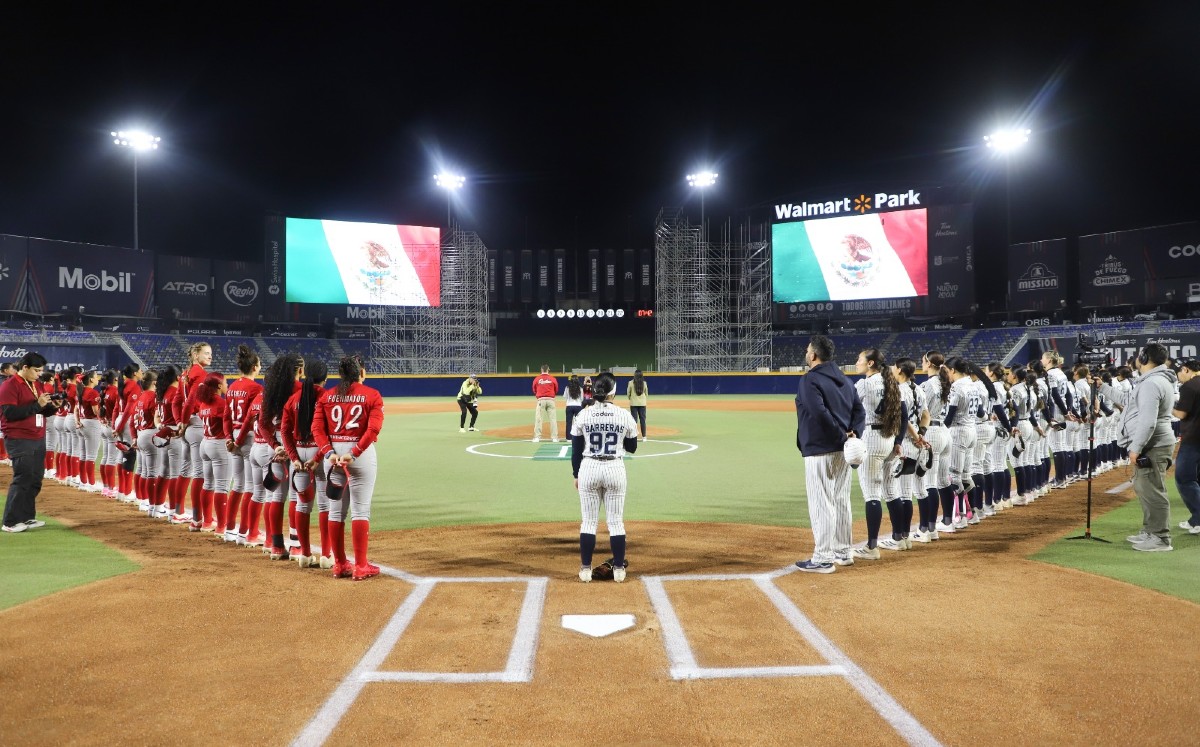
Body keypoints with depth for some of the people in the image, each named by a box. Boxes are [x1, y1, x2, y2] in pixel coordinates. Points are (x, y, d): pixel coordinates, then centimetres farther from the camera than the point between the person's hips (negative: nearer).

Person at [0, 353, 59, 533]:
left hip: (39, 440, 8)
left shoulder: (35, 385, 16)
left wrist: (51, 407, 2)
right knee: (22, 479, -10)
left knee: (36, 480, 10)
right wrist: (37, 404, -22)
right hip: (20, 441, -8)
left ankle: (27, 518, 19)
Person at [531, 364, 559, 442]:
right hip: (550, 400, 0)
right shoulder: (553, 379, 0)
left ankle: (537, 437, -2)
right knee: (553, 419, 4)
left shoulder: (537, 379, 0)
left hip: (541, 400, 0)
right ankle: (554, 437, 2)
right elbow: (556, 390, 10)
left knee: (538, 419, 2)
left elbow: (534, 390, 10)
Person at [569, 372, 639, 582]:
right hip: (615, 469, 0)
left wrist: (576, 475, 12)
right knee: (616, 522, 8)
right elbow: (632, 448, 5)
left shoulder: (583, 415, -4)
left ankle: (586, 570, 12)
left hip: (588, 469, 1)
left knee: (588, 522, 8)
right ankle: (618, 569, 13)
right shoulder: (624, 415, -6)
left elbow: (576, 450, 2)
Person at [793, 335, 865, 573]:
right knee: (841, 501, 16)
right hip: (843, 450, 9)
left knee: (821, 504, -4)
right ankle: (843, 552, 25)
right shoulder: (844, 380, 14)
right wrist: (853, 434, -4)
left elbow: (820, 413, -24)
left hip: (819, 451, -8)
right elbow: (859, 411, 8)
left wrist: (842, 436, -16)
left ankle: (823, 558, 0)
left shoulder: (810, 379, -12)